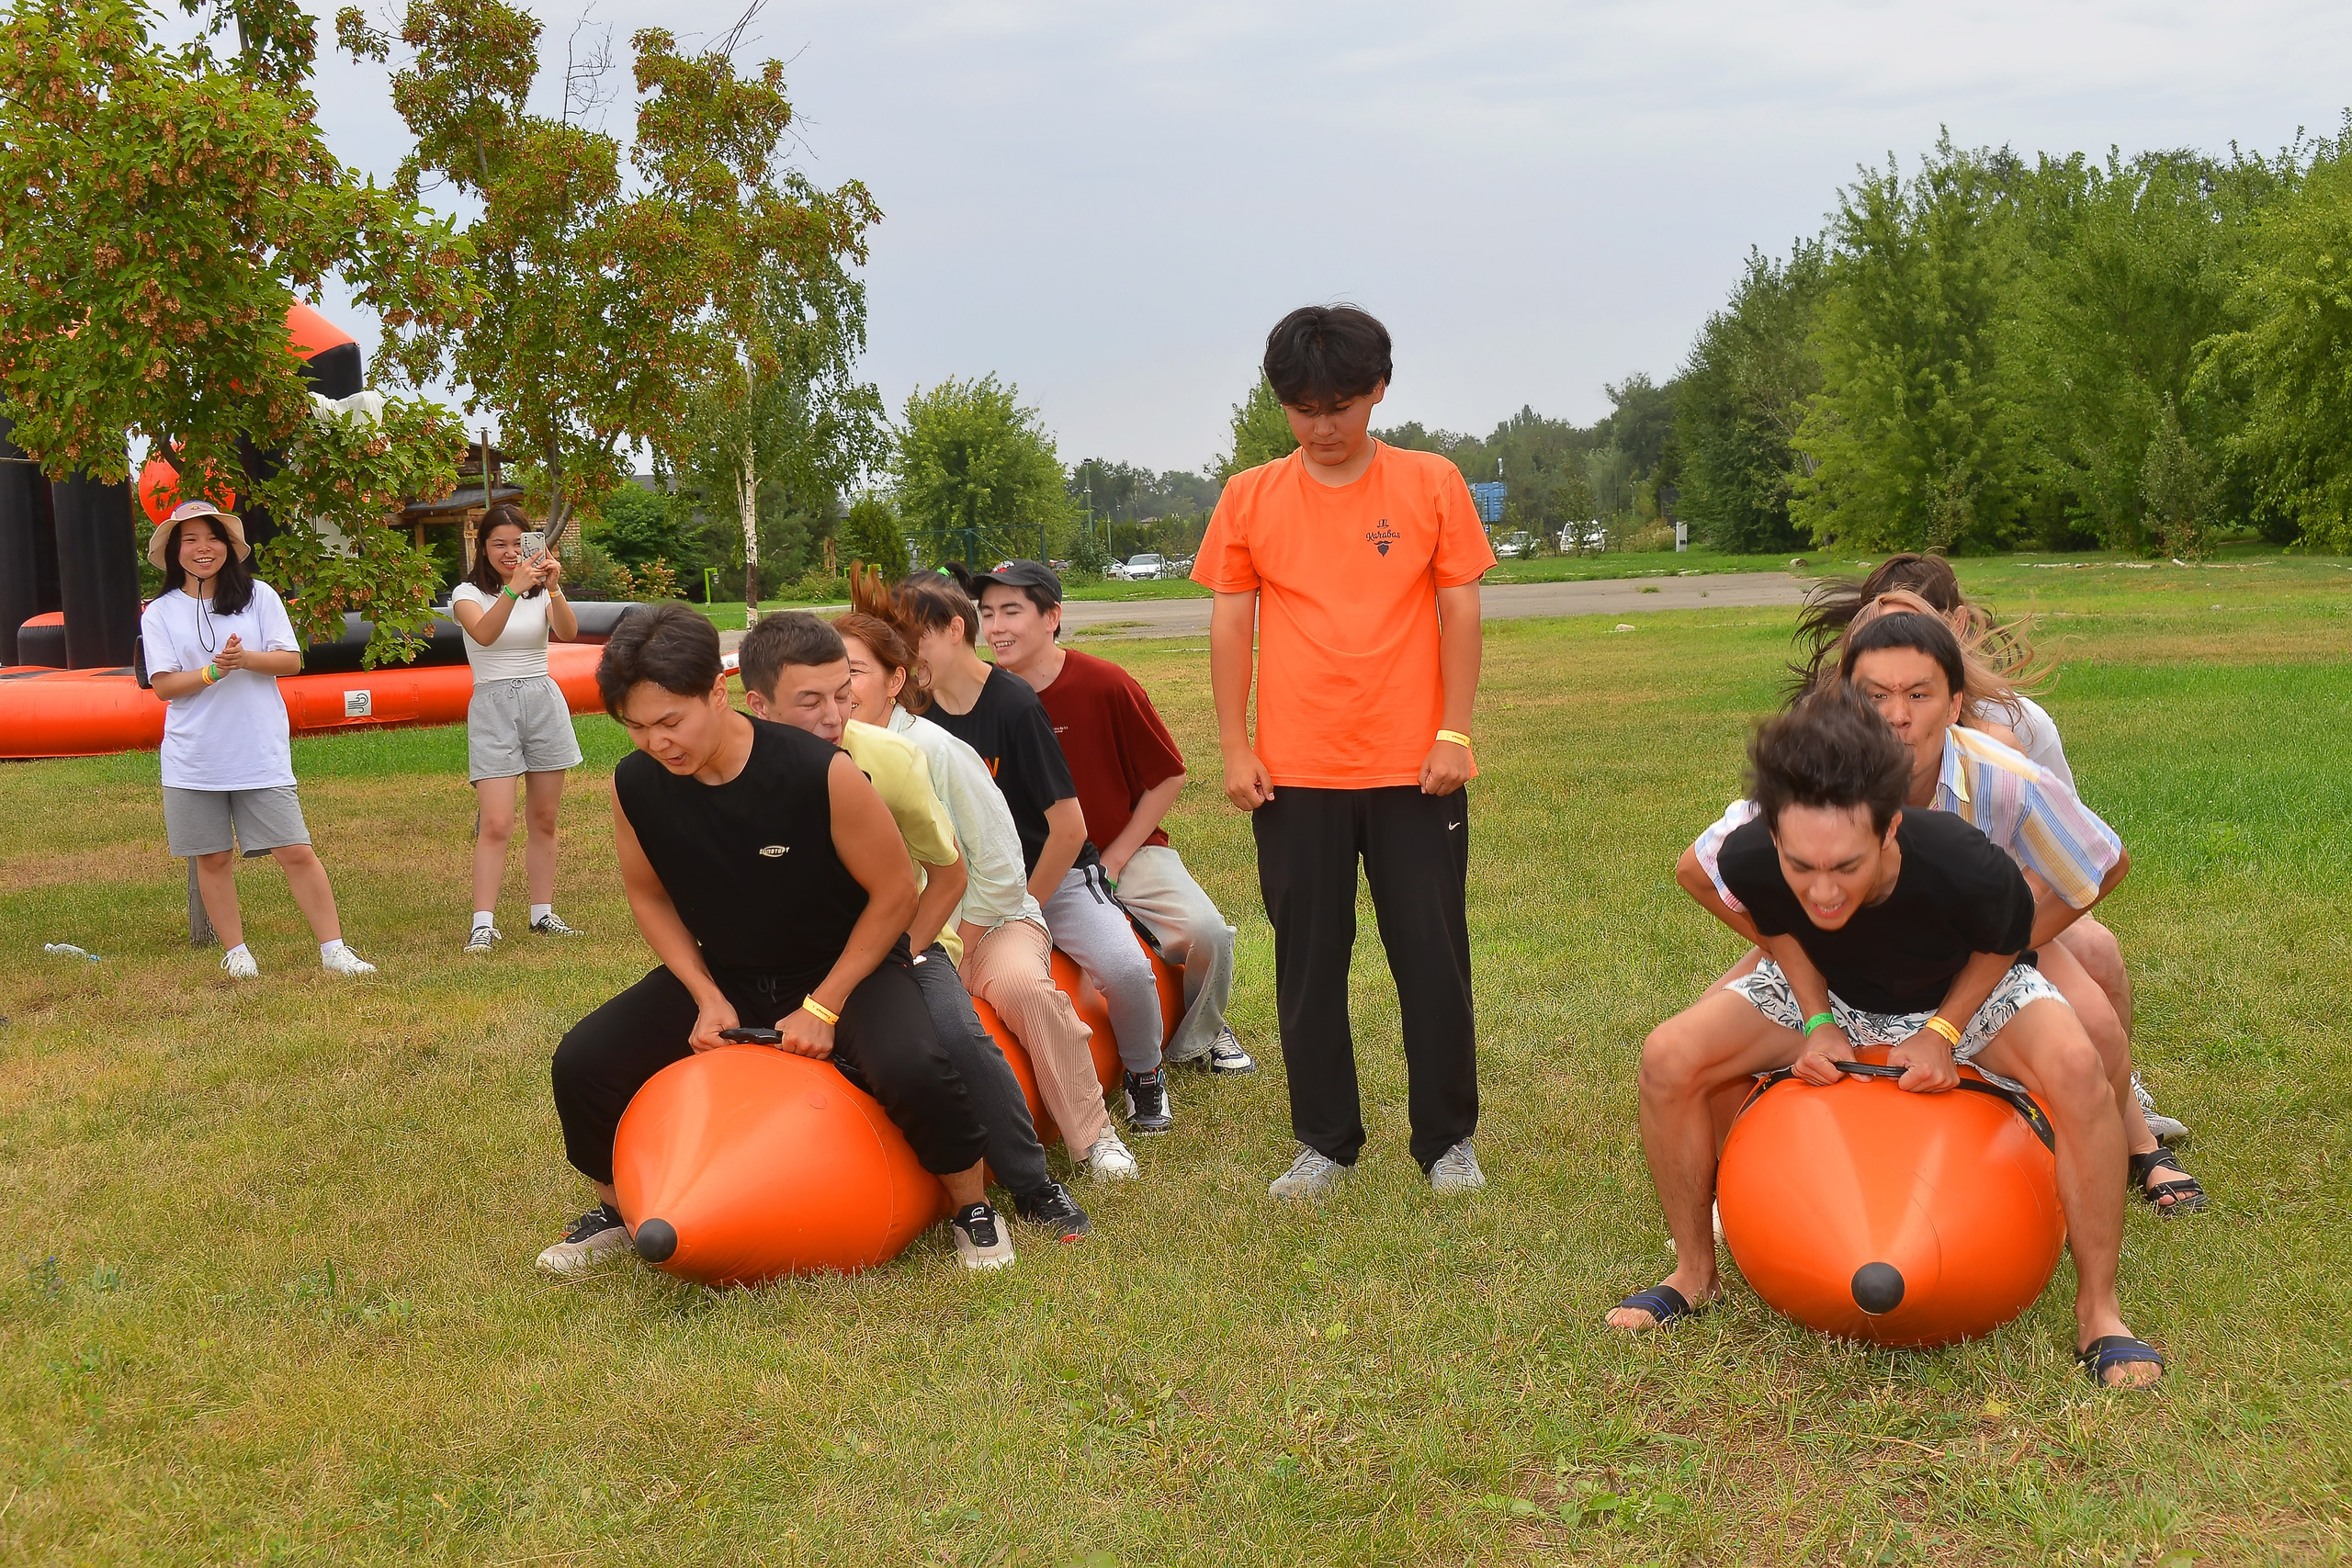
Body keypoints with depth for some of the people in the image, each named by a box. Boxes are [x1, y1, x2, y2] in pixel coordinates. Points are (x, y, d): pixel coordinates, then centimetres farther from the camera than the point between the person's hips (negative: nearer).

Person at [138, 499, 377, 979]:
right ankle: (235, 951, 19)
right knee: (213, 858, 7)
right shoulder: (160, 614, 4)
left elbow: (292, 660, -1)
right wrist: (212, 671, -19)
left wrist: (246, 659, -18)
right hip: (193, 759, 1)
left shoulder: (259, 595, 4)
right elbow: (164, 685, -3)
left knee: (296, 852, -4)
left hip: (261, 754, -1)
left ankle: (333, 949, 1)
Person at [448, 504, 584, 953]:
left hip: (545, 702, 3)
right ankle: (483, 924, -13)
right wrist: (513, 588, -37)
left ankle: (543, 914, 14)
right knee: (496, 824, -12)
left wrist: (553, 589, -28)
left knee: (545, 820, 7)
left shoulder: (541, 590, 8)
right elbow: (484, 634, -23)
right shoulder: (468, 594, 0)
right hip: (493, 708, -3)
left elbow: (568, 633, -12)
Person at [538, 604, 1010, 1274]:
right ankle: (621, 1211, 19)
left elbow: (894, 895, -17)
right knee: (582, 1062, -11)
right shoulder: (634, 785, -15)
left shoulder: (821, 772, -28)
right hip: (725, 973, 4)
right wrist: (708, 998, -8)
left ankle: (971, 1207, -3)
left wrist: (823, 1008, -17)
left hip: (846, 966, -4)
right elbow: (650, 896, 3)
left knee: (911, 1068, -34)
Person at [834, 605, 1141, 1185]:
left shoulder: (936, 751, -18)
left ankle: (1093, 1134, -15)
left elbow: (1000, 869, -14)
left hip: (987, 921, -4)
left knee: (1022, 985, -33)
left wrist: (954, 954, -10)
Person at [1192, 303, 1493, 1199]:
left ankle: (1448, 1141, 18)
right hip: (1294, 772, 1)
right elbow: (1229, 626, 4)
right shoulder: (1249, 498, 3)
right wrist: (1235, 748, -1)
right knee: (1308, 963, 8)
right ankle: (1325, 1144, 20)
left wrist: (1454, 734, -6)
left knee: (1433, 957, 4)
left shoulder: (1431, 484, 1)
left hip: (1413, 767, -1)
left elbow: (1460, 611, 1)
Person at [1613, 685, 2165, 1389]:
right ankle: (1694, 1272, 5)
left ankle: (2099, 1311, -16)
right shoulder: (1749, 860, -35)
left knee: (2075, 1067, -34)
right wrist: (1818, 1022, -16)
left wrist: (1943, 1032, -23)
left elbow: (2001, 946, -15)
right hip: (1829, 988, 2)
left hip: (1966, 989, -2)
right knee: (1669, 1059, -19)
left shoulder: (1968, 868, -42)